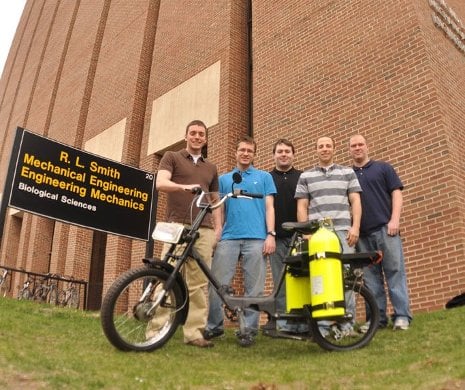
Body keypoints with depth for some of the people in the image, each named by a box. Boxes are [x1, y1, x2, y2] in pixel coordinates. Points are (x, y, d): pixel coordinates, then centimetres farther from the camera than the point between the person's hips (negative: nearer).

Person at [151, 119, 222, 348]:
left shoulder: (211, 168, 25)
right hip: (177, 225, -4)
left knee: (199, 282, -1)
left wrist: (218, 227, 10)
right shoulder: (172, 157, 12)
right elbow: (160, 182, -5)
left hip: (204, 229, 4)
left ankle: (194, 332, 1)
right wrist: (184, 186, -24)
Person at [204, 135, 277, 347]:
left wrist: (271, 234, -4)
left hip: (256, 238, -1)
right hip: (228, 237, 2)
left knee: (253, 288, 0)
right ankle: (214, 325, 10)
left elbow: (269, 207, 7)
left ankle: (248, 329, 8)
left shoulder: (264, 177, 15)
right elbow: (219, 209, 17)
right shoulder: (223, 179, 20)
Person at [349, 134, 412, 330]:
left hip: (385, 228, -3)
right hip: (362, 234, 3)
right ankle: (377, 318, 7)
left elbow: (396, 193, 3)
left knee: (395, 271, -4)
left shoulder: (383, 167, 10)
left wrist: (394, 220, -10)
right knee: (371, 277, 3)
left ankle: (402, 315, -2)